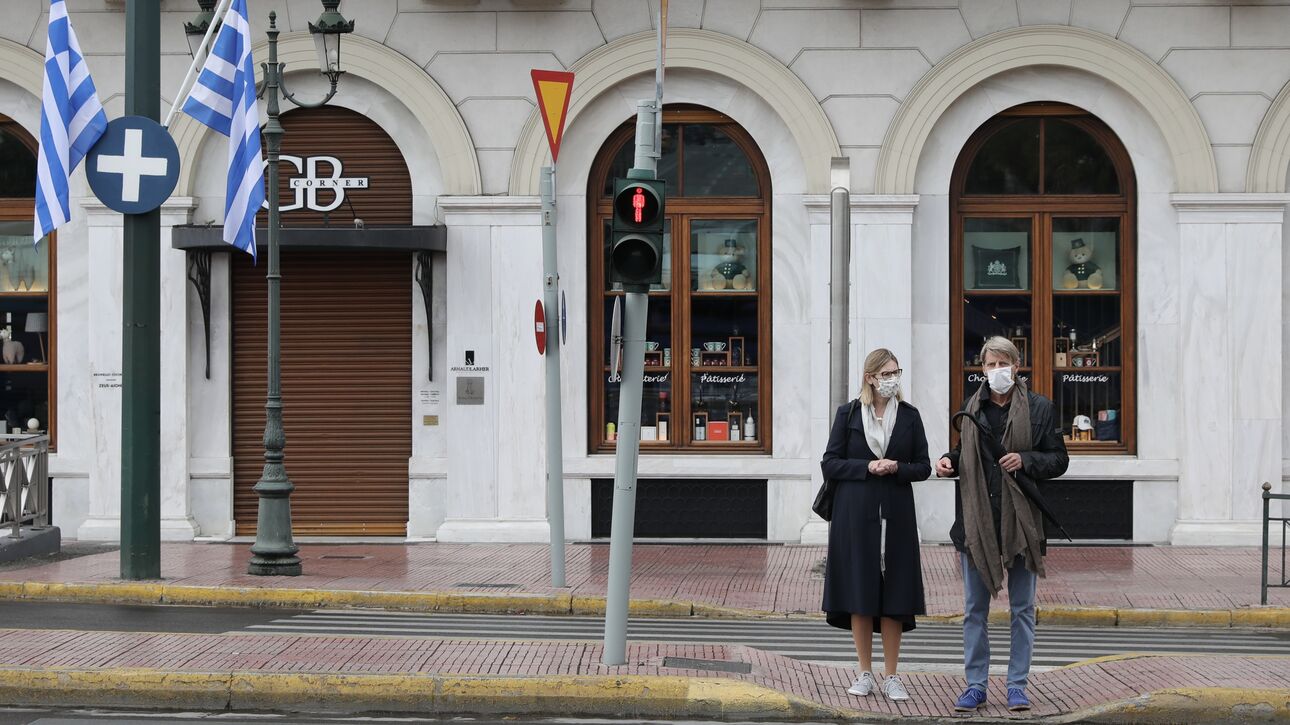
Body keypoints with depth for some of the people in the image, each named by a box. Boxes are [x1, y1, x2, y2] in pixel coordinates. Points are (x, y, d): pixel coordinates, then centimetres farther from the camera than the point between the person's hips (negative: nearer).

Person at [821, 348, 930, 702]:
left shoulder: (909, 415, 6)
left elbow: (923, 467, 8)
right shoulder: (848, 414, 3)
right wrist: (867, 467, -12)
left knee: (894, 594, 0)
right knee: (860, 593, 1)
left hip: (896, 514, 1)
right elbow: (829, 463, 1)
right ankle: (865, 672, 11)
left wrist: (897, 468, -12)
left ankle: (891, 676, 7)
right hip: (856, 514, -1)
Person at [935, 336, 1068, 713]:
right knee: (974, 609, 6)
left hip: (1021, 520, -2)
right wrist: (949, 460, -1)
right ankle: (975, 685, 13)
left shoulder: (1039, 408, 0)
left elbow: (1059, 459, 1)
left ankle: (1017, 685, 14)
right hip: (976, 520, 2)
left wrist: (1026, 460, -16)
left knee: (1023, 608, 5)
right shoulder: (971, 407, 8)